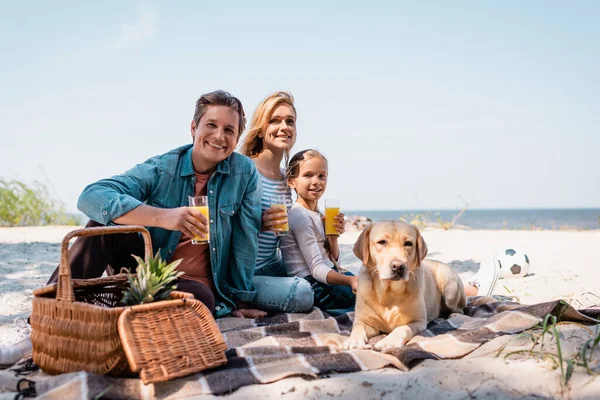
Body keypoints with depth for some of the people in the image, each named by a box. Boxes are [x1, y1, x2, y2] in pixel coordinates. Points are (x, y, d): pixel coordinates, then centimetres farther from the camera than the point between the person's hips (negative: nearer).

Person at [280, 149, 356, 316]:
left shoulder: (318, 215, 14)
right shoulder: (299, 216, -13)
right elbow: (317, 269, -21)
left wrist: (333, 237, -2)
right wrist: (349, 280, -37)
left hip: (329, 277, 9)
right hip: (312, 285, -9)